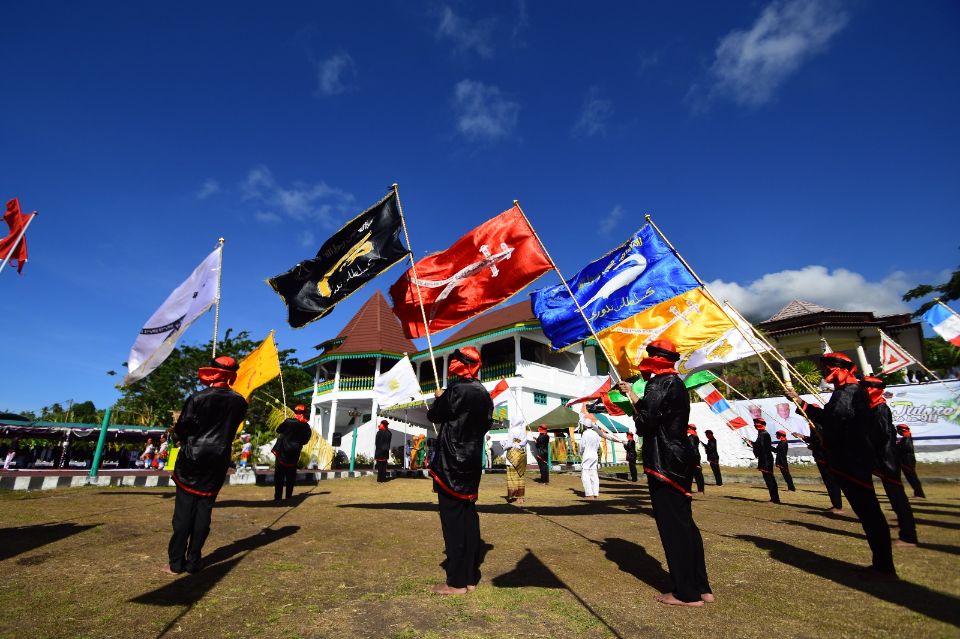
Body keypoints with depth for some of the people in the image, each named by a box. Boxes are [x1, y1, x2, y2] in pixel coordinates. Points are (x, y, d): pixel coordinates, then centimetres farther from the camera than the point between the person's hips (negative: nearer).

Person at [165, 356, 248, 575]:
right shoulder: (239, 402, -3)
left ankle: (176, 563, 12)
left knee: (184, 509, 7)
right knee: (204, 509, 9)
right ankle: (193, 562, 14)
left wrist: (188, 440, 13)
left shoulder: (198, 398, -12)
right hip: (218, 461, 2)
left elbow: (181, 429, -7)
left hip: (193, 458, -2)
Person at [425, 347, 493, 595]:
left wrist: (439, 398, 12)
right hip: (472, 462, 8)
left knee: (453, 519, 1)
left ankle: (456, 581, 10)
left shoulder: (456, 390, -17)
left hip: (451, 463, -8)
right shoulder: (484, 394, 7)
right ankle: (470, 576, 23)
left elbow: (434, 416, -7)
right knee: (469, 516, 13)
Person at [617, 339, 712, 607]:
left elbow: (644, 423, -18)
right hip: (680, 458, 10)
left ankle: (687, 593, 11)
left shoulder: (660, 384, -16)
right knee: (684, 522, 16)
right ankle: (701, 588, 26)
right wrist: (632, 394, 21)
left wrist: (633, 405, 0)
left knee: (672, 526, 1)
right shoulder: (675, 383, 13)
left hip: (664, 461, -10)